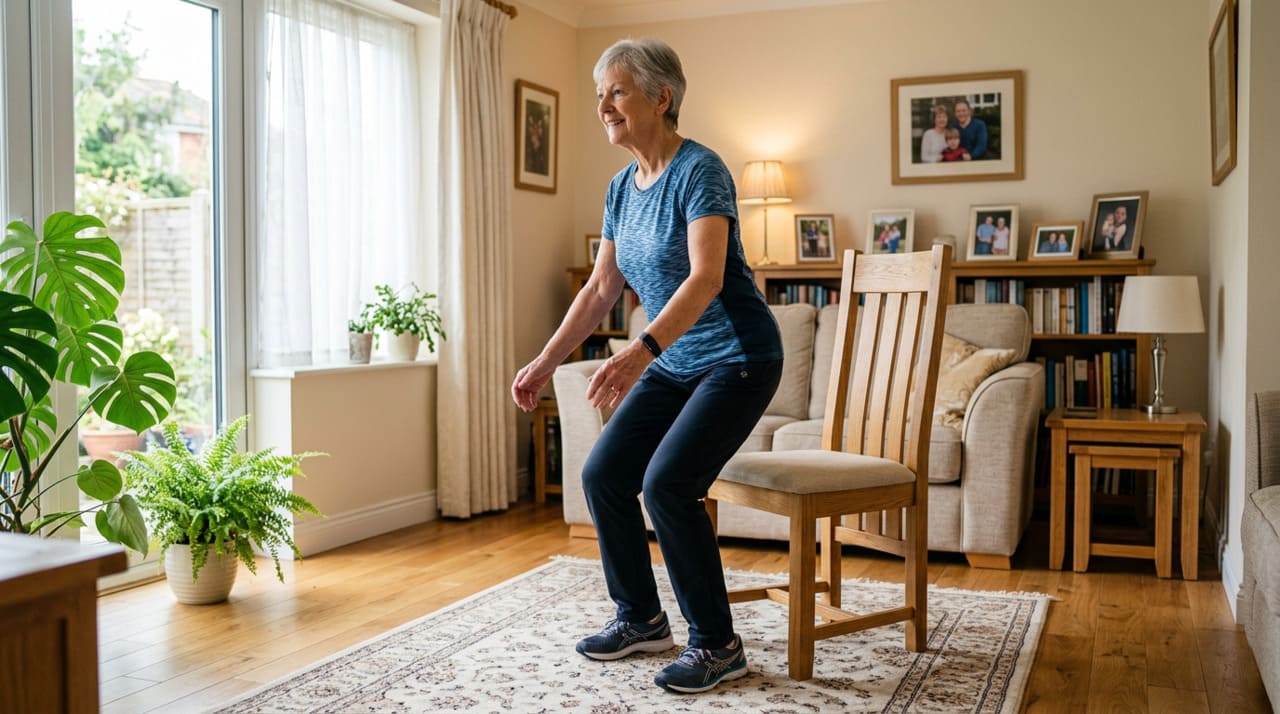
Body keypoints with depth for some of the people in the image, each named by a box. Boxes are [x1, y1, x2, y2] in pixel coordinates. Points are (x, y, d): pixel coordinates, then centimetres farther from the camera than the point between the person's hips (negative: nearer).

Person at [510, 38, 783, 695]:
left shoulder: (699, 171, -18)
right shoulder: (622, 188, 6)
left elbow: (706, 277, -31)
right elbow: (600, 289, 10)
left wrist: (641, 351, -44)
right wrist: (545, 363, 4)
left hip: (736, 358, -8)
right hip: (676, 362, 8)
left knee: (667, 482, -21)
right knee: (602, 474, 0)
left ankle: (718, 646, -5)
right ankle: (642, 619, 18)